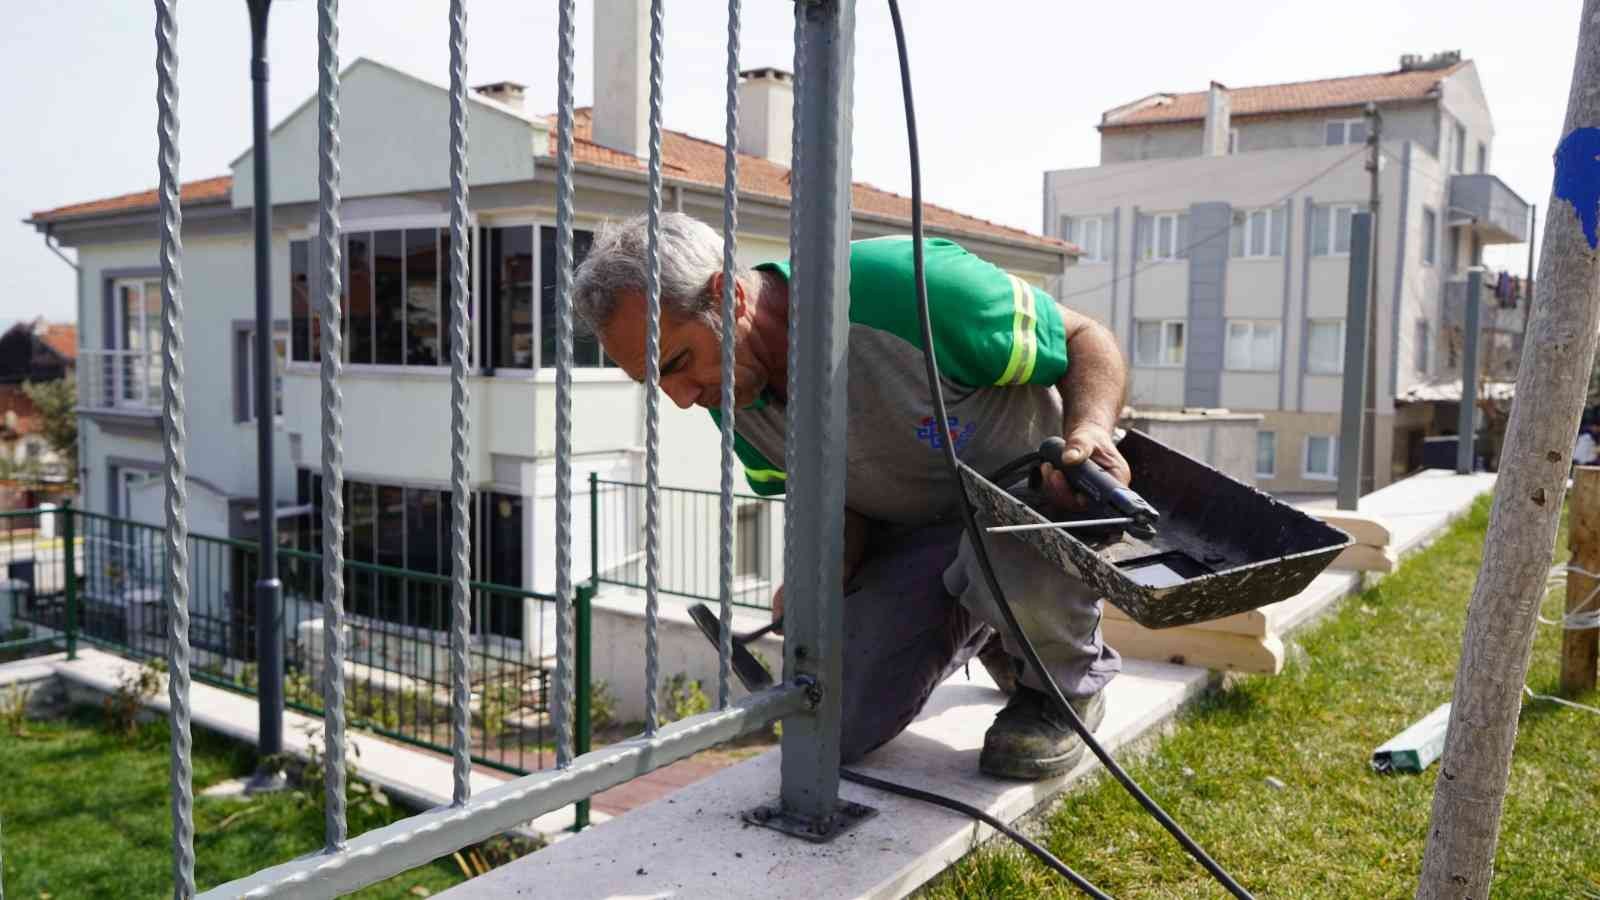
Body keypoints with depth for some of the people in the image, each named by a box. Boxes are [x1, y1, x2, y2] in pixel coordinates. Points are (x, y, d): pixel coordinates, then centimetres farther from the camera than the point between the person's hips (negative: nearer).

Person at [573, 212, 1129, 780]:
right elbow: (838, 507, 0)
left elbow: (1085, 338, -19)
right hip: (908, 534, 6)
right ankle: (997, 641, 24)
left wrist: (1089, 428, -40)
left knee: (1017, 554, -42)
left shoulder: (903, 285, -32)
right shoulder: (732, 399, -11)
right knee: (838, 731, -3)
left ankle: (1069, 680, -4)